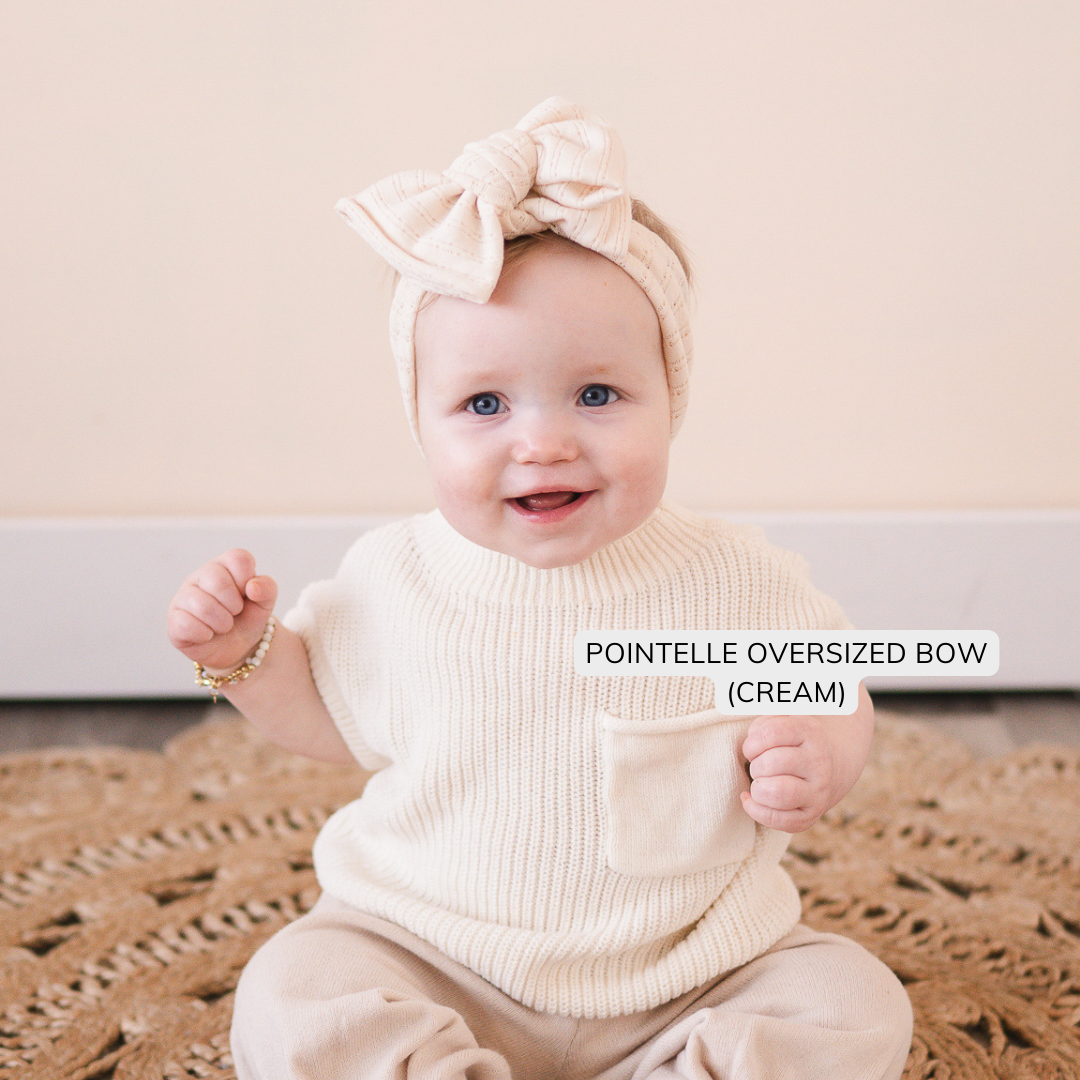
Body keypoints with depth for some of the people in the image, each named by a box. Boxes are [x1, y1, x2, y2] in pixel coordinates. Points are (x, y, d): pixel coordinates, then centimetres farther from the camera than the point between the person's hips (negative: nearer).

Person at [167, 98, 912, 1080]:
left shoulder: (742, 583, -10)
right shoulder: (393, 583, -5)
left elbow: (831, 691, 5)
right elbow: (333, 714, 12)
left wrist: (823, 756, -18)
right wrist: (244, 653, -6)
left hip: (685, 980, 0)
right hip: (434, 961, 0)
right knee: (289, 999, -21)